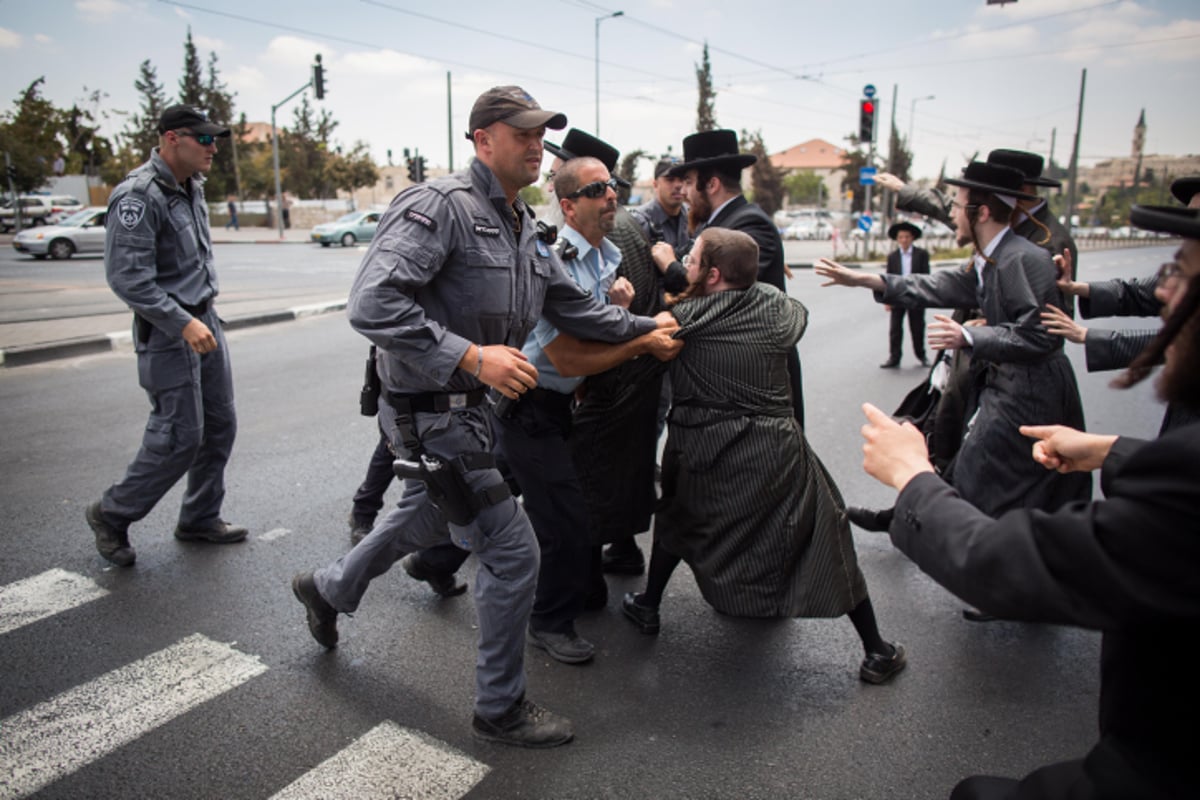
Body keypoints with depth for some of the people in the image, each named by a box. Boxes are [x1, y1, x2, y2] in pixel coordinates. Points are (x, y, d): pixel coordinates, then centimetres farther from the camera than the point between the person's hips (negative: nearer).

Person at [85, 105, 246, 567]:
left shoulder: (191, 187, 11)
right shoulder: (138, 195, -17)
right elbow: (127, 277, -23)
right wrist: (183, 324, -27)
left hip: (204, 320, 9)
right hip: (167, 331, -9)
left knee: (220, 425, 11)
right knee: (180, 435, -6)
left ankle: (200, 519, 25)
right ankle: (112, 515, 16)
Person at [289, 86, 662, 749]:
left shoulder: (524, 228, 11)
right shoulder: (439, 206, -18)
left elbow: (573, 306, 15)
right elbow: (372, 305, -28)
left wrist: (644, 327, 7)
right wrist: (472, 356, -32)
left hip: (469, 403, 10)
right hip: (431, 410, -10)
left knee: (429, 517, 30)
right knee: (512, 553, -4)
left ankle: (328, 589, 56)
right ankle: (500, 709, 17)